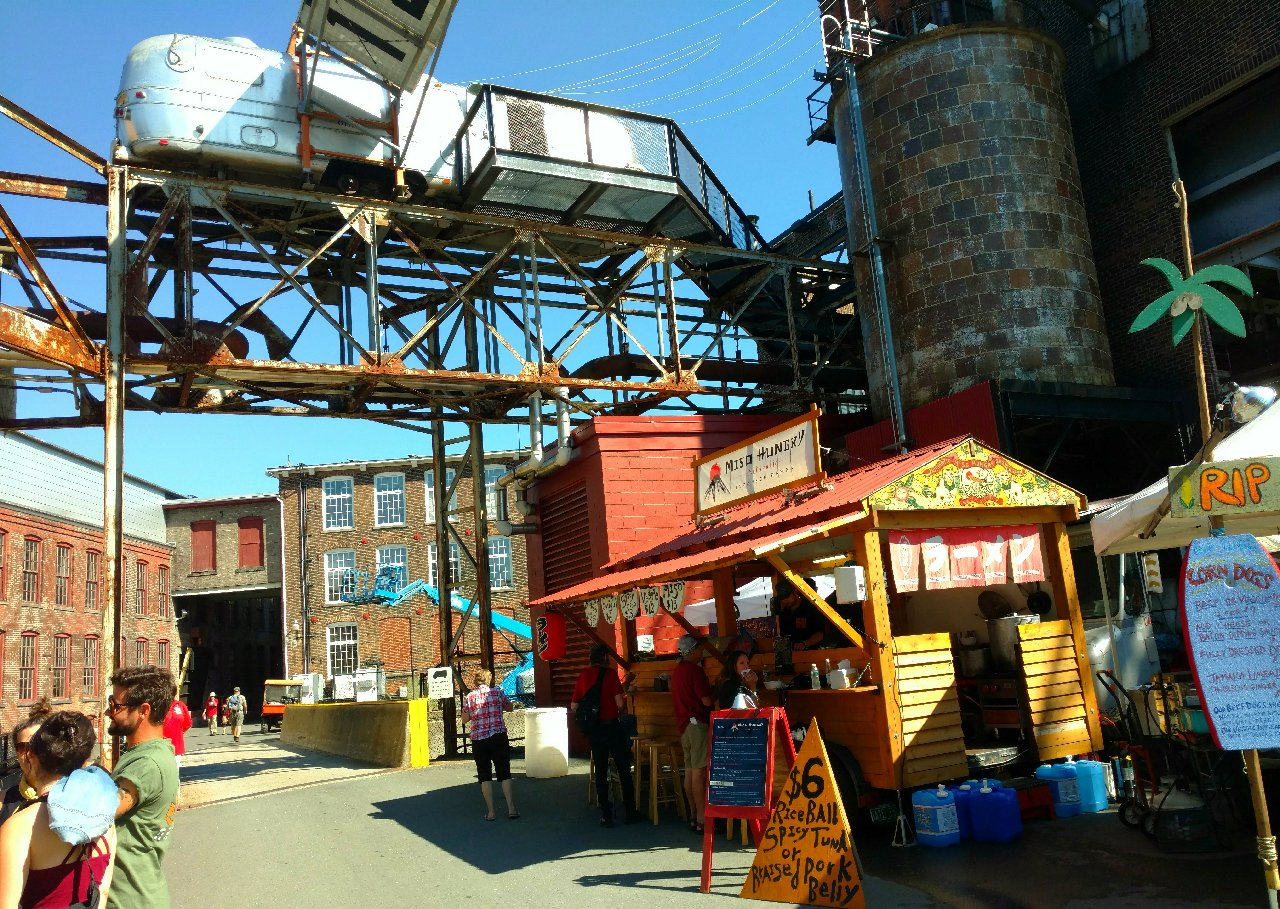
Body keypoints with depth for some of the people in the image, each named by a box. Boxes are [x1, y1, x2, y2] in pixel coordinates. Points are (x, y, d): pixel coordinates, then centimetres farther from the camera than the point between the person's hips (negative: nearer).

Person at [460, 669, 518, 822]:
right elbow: (510, 707, 14)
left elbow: (465, 718, 6)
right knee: (504, 773, 6)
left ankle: (490, 811, 7)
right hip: (499, 737, 0)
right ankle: (511, 808, 3)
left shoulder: (470, 697, 0)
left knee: (485, 776, 8)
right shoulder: (498, 693, 1)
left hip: (478, 739, 0)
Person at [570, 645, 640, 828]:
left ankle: (606, 815, 10)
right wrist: (620, 713, 6)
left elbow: (573, 708, 5)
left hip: (593, 731, 4)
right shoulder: (610, 674, -9)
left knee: (600, 772, 10)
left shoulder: (583, 676, 4)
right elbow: (620, 703, -14)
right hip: (612, 726, -4)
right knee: (624, 770, 7)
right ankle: (630, 812, 11)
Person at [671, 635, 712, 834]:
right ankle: (702, 818, -7)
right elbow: (706, 700, -17)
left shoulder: (677, 670, 14)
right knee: (699, 771, -8)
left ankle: (694, 815, 16)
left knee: (689, 771, 11)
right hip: (697, 723, -9)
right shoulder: (695, 670, -14)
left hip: (683, 724, 9)